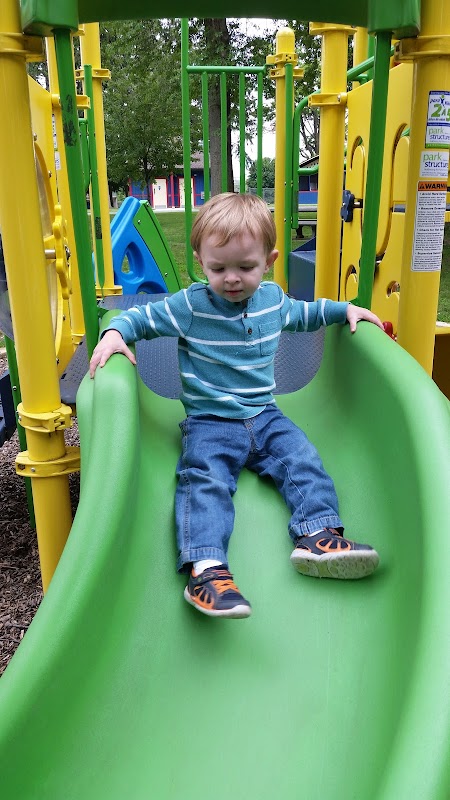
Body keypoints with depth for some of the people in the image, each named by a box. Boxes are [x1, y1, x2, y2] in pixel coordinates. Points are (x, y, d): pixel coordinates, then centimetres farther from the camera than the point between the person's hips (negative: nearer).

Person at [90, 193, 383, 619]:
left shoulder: (272, 297, 7)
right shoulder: (189, 305, -7)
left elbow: (300, 314, 29)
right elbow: (141, 316, 2)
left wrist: (345, 309, 23)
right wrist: (115, 333, -18)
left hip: (264, 415, 5)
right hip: (209, 423, -4)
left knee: (303, 459, -15)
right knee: (204, 479, -26)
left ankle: (317, 535, -15)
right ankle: (205, 568, -35)